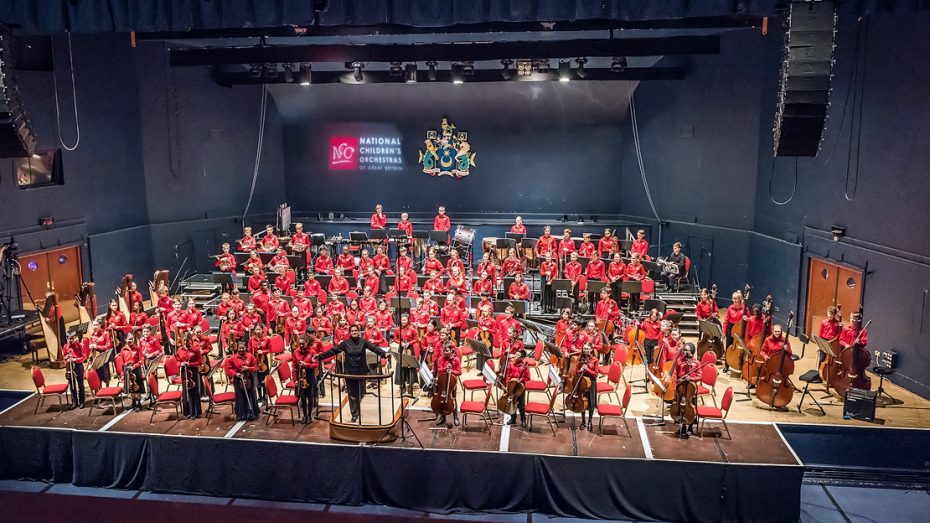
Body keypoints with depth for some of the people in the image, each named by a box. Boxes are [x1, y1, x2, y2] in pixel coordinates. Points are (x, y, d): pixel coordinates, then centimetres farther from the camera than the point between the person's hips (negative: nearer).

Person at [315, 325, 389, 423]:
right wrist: (320, 356, -8)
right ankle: (354, 414, 17)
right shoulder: (345, 343, -1)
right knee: (352, 394, 4)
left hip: (361, 372, 0)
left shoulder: (363, 342, -3)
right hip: (349, 372, 1)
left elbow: (374, 347, -12)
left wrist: (384, 354, -28)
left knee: (360, 393, 6)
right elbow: (333, 351, -2)